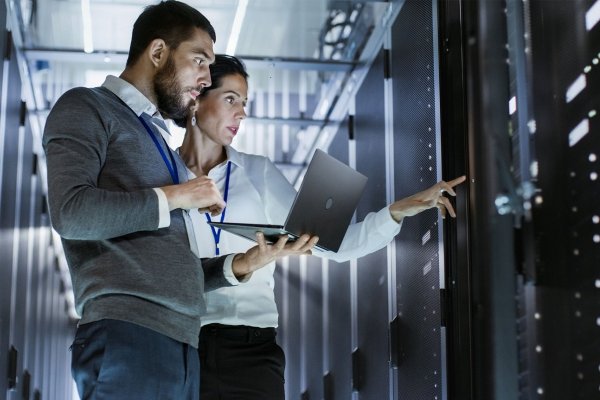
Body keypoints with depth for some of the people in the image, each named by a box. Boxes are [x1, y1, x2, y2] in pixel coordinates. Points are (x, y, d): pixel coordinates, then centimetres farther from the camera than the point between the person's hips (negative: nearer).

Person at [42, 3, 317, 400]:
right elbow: (71, 212, -14)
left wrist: (243, 263, 7)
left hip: (182, 343, 8)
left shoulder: (159, 140, 27)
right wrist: (175, 196, -5)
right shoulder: (87, 108, 5)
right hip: (127, 336, -7)